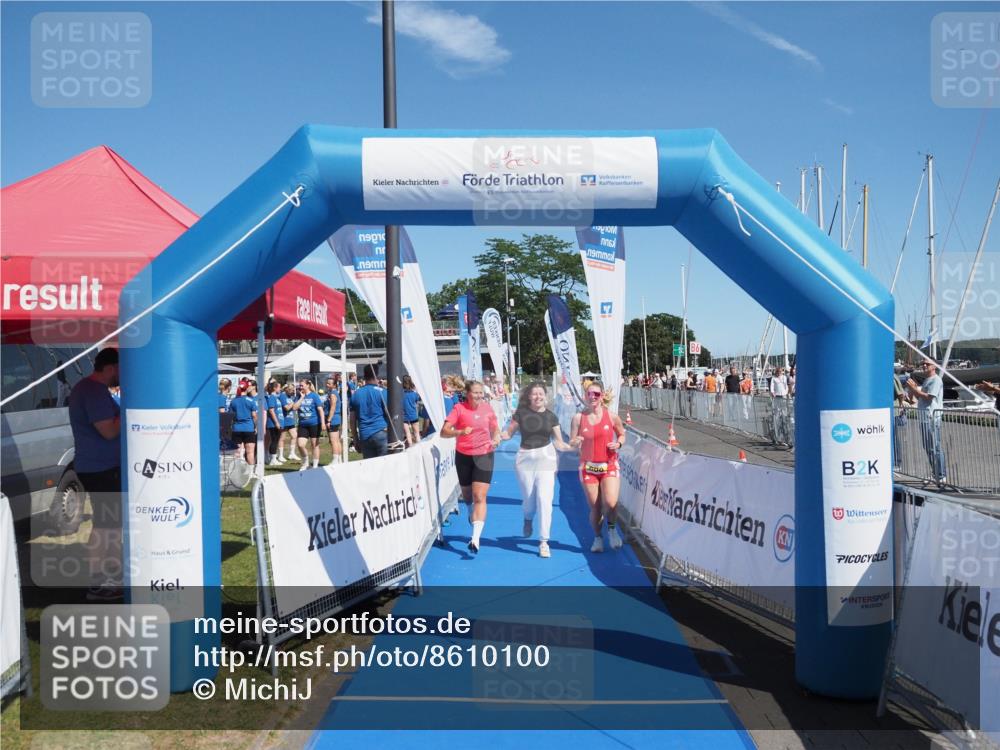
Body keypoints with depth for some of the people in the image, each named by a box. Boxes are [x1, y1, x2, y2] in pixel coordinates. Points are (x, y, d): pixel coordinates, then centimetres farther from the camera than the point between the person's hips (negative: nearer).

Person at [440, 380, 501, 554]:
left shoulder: (487, 408, 0)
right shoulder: (459, 408, -8)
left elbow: (495, 428, 16)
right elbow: (443, 432, -15)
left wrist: (496, 438, -6)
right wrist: (460, 432, -32)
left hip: (484, 456, 0)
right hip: (463, 456, 0)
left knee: (479, 497, -12)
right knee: (467, 495, 17)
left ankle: (475, 538, -16)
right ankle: (472, 513, 53)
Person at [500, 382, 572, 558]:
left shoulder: (551, 417, 2)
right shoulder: (521, 413, 0)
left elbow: (559, 443, 6)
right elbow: (508, 433, 6)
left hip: (545, 459, 0)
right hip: (525, 459, 0)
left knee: (545, 500, -8)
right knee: (529, 499, 8)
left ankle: (543, 542, 3)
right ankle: (528, 519, 47)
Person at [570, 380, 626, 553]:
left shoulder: (612, 416, -4)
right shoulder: (578, 418, -4)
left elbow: (622, 434, 12)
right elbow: (571, 443, 0)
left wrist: (618, 443, -10)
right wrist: (575, 442, -23)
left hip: (609, 465, -1)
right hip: (588, 467, 1)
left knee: (611, 503, -16)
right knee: (595, 507, 3)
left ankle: (612, 528, 15)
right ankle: (598, 537, 26)